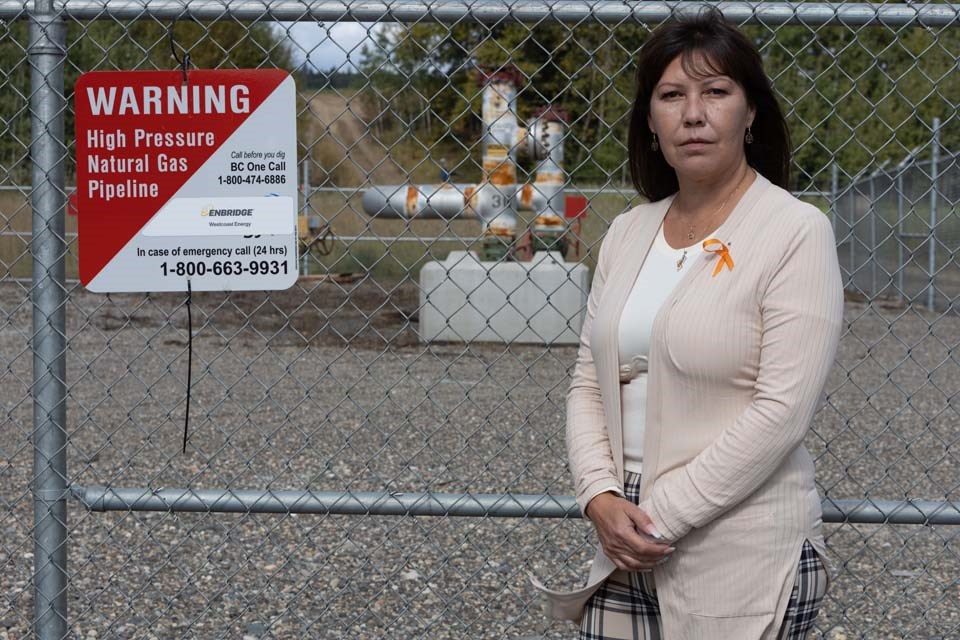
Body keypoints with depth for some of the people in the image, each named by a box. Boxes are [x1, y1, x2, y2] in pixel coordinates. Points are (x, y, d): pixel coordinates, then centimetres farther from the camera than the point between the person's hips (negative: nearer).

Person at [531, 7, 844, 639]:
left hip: (743, 558, -5)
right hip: (628, 547, 5)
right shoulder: (628, 232, 7)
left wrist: (660, 516, -15)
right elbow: (588, 385, 8)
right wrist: (601, 497, -9)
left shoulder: (796, 232, -10)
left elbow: (782, 411, -17)